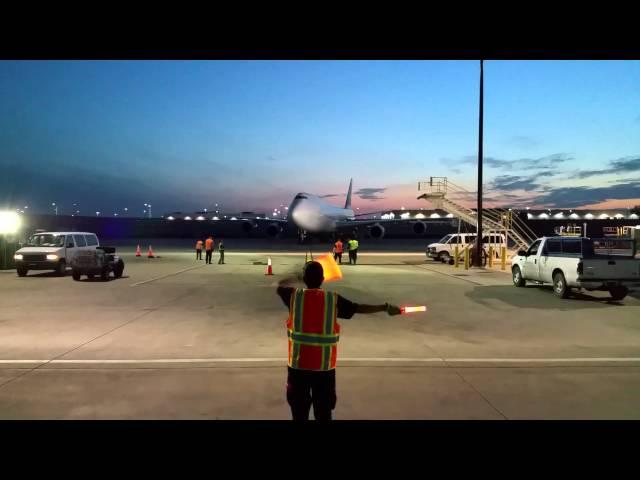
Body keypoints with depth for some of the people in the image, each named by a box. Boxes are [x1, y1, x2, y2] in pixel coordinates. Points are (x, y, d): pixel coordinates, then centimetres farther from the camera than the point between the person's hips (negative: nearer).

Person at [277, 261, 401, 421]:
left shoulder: (294, 295, -2)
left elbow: (280, 287, 17)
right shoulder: (333, 299, -4)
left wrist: (288, 280, 40)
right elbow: (359, 308, 2)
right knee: (323, 412, 11)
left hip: (298, 364, 0)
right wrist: (386, 307, 14)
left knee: (299, 411, 10)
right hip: (325, 366, 0)